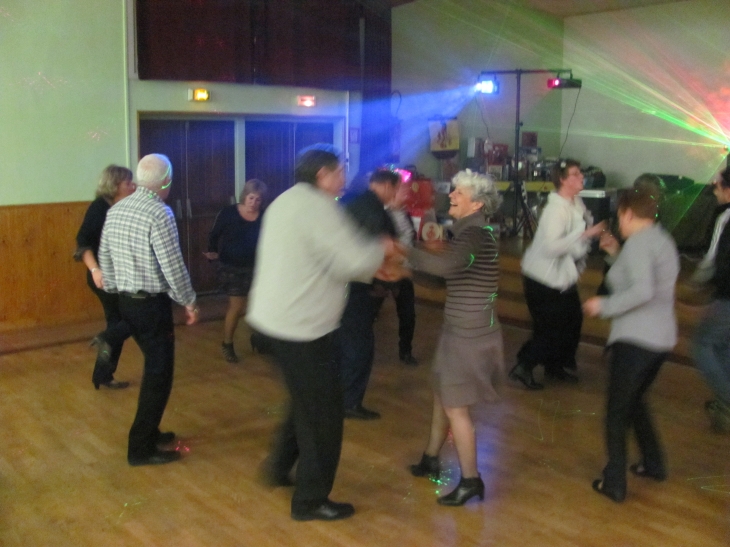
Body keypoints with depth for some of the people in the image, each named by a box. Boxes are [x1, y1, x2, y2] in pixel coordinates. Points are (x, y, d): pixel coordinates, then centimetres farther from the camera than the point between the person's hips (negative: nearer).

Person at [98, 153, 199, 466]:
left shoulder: (115, 210, 6)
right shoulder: (159, 214, -19)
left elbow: (104, 257, 12)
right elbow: (173, 266, -19)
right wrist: (189, 301, -7)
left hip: (126, 301, 8)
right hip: (152, 304, -8)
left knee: (154, 367, 21)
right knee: (159, 373, 2)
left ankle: (148, 432, 32)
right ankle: (141, 449, 7)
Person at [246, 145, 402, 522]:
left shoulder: (289, 201, 14)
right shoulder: (318, 206, -18)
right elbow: (351, 261, -23)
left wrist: (374, 266, 15)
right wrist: (381, 249, -3)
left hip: (277, 318, 10)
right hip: (299, 326, -10)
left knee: (309, 401, 26)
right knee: (324, 411, 4)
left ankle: (279, 466, 36)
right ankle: (311, 500, 15)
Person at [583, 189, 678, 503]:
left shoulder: (638, 243, -15)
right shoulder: (663, 241, 14)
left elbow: (643, 291, -27)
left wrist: (605, 306, -17)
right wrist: (616, 255, 18)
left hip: (635, 338, -9)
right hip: (661, 337, 9)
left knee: (617, 410, 2)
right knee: (634, 400, 26)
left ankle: (614, 483, 7)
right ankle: (653, 464, 35)